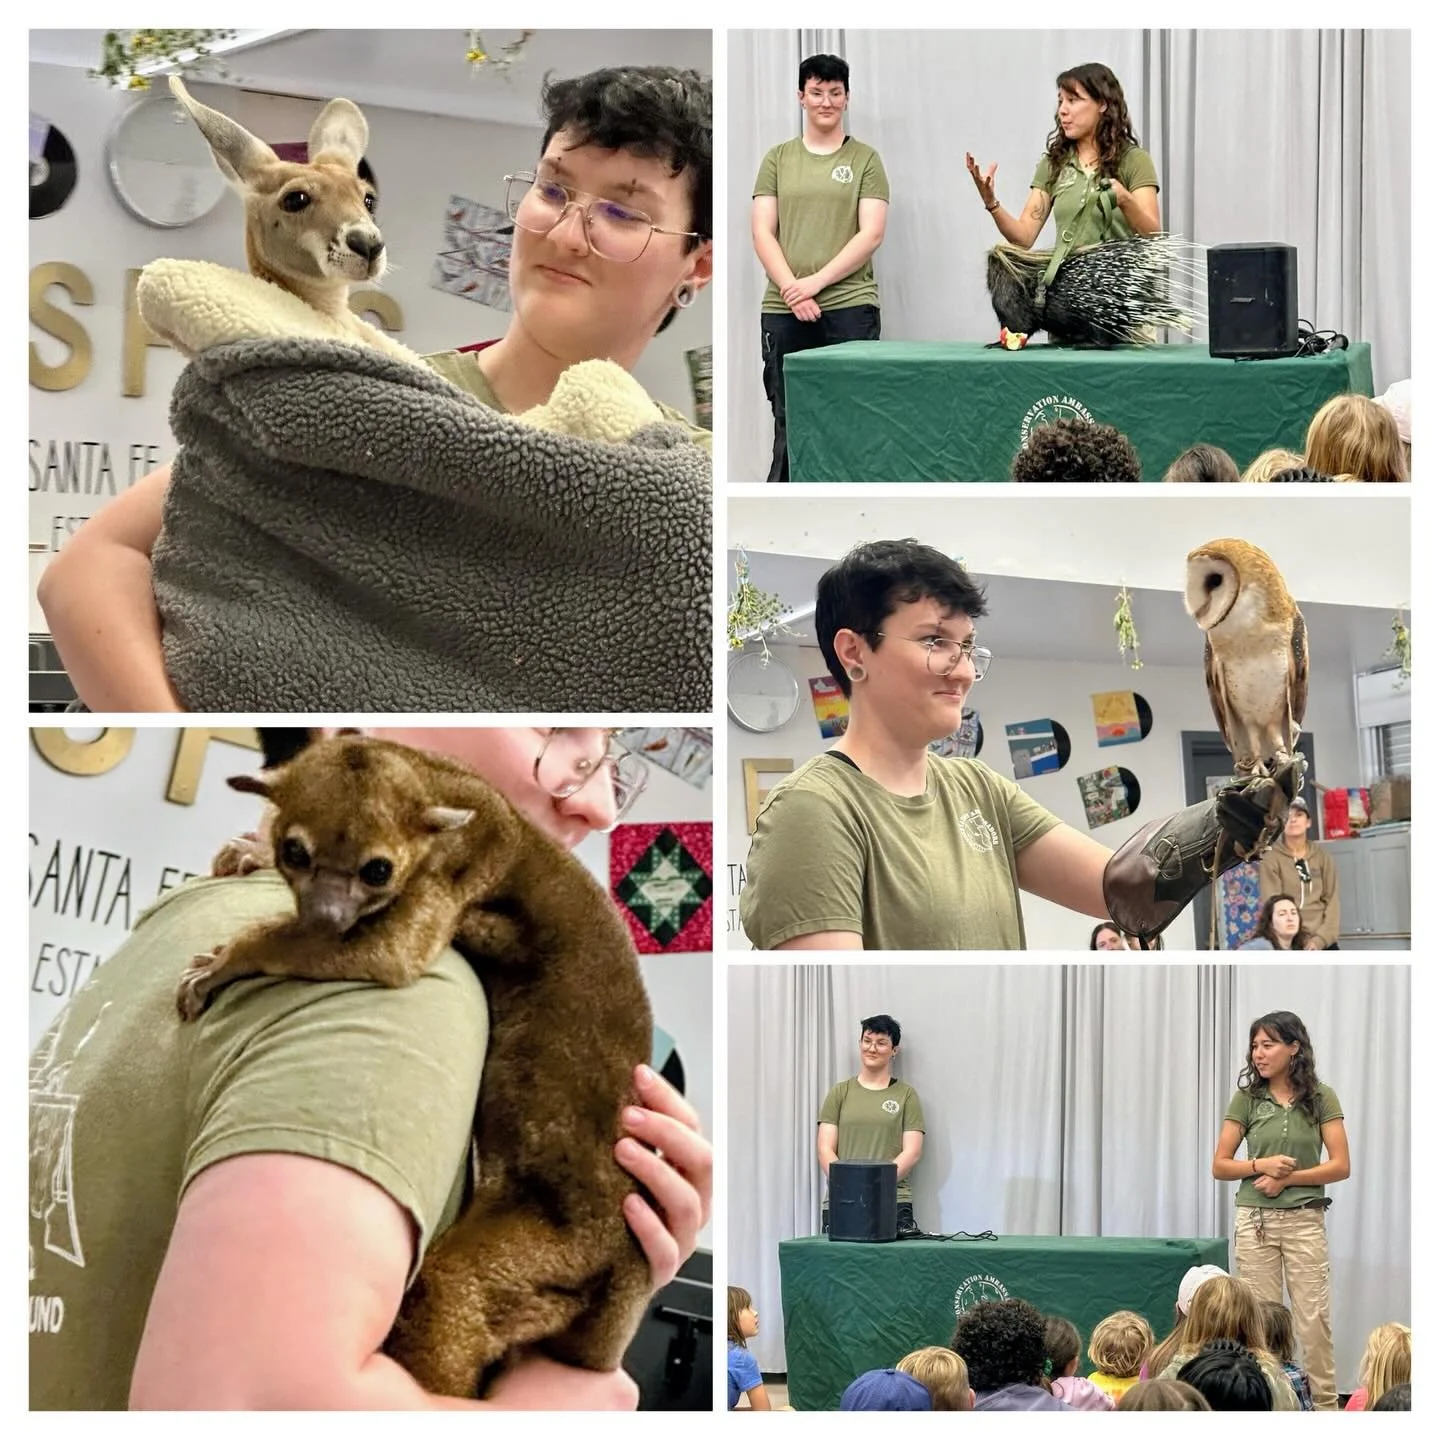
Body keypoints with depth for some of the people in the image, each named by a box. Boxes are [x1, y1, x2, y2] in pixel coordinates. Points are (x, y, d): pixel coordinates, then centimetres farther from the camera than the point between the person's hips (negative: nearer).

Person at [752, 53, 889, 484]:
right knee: (789, 424, 4)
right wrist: (792, 291, -9)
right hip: (784, 310, 2)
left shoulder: (864, 159, 6)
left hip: (850, 307, -2)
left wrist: (816, 281, -12)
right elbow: (762, 232, 5)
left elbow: (871, 235, -3)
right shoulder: (778, 159, 12)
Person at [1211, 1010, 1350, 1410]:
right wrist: (1263, 1164, -14)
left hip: (1304, 1220, -1)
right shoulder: (1246, 1099, 3)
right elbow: (1219, 1166, 3)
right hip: (1255, 1221, 1)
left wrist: (1287, 1177, -13)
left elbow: (1341, 1166, -5)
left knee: (1313, 1320, -2)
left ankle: (1325, 1405, 4)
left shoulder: (1321, 1098, 0)